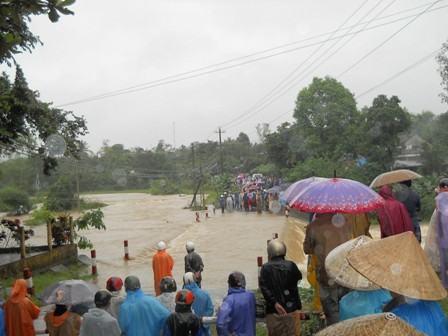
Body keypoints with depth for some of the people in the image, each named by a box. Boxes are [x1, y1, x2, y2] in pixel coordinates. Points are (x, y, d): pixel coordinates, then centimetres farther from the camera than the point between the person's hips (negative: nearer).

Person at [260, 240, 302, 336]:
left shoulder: (266, 268, -3)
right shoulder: (291, 266, -1)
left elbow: (264, 288, -13)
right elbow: (299, 277, 16)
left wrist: (274, 303, -14)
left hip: (273, 311, 0)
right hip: (291, 310, 0)